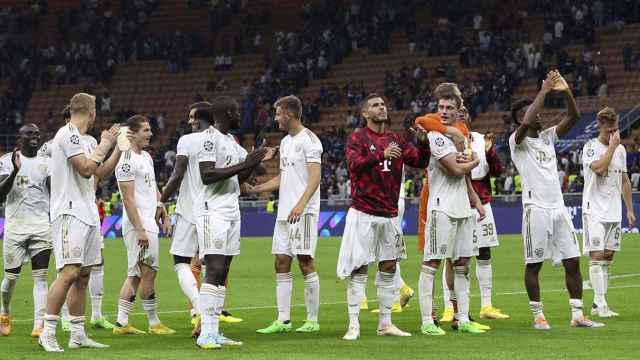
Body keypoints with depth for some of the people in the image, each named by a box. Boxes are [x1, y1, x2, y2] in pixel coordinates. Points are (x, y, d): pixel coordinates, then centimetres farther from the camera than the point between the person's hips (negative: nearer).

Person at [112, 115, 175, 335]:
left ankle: (121, 323, 11)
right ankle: (154, 323, 1)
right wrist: (140, 230, -22)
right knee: (148, 272, -5)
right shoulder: (126, 161, -14)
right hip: (138, 225, -10)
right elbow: (128, 199, -18)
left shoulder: (146, 157, 16)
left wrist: (164, 216, 19)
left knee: (135, 275, 9)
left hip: (149, 223, 10)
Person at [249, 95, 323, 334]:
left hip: (303, 212, -9)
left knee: (305, 262, -6)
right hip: (284, 213, 9)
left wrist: (301, 204, -29)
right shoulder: (285, 142, 19)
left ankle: (312, 321, 0)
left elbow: (315, 176, -18)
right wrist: (254, 189, 21)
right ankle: (283, 321, 7)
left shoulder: (308, 140, -9)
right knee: (281, 263, 5)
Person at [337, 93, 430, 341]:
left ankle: (385, 323, 17)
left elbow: (419, 162, 10)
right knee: (358, 270, -5)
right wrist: (381, 155, -32)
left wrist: (422, 143, -8)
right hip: (363, 213, -6)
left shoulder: (395, 139, 13)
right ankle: (353, 325, -3)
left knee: (388, 268, 8)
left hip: (389, 214, 6)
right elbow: (354, 164, -20)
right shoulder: (357, 138, -3)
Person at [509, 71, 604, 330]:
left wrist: (566, 92, -9)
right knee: (534, 264, 0)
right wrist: (544, 91, -19)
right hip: (536, 208, -6)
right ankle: (538, 316, 8)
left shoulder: (548, 137, 15)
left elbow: (574, 117, 7)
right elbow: (527, 122, -24)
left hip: (558, 207, 6)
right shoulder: (518, 141, -3)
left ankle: (577, 315, 7)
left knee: (573, 261, 3)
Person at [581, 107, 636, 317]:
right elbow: (599, 168, -26)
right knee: (597, 256, -11)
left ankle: (597, 304, 12)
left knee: (608, 258, 7)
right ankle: (601, 304, -14)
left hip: (614, 213, 7)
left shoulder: (621, 149, 12)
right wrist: (613, 145, -17)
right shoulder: (591, 147, -8)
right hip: (595, 211, -7)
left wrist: (630, 209, 15)